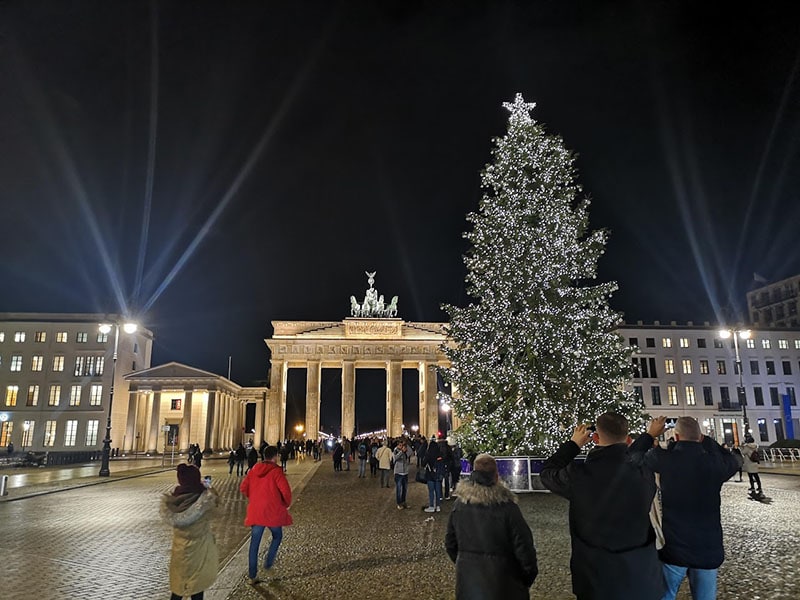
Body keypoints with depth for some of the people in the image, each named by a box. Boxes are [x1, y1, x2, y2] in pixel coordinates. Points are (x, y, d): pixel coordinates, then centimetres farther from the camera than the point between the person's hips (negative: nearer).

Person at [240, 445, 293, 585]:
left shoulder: (254, 469, 4)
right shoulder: (276, 471, -11)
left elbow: (243, 488, 6)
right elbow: (285, 490, -18)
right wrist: (287, 503, 2)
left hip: (255, 512, 4)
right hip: (273, 511, -4)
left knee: (254, 543, 10)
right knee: (277, 536, 22)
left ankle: (252, 576, 14)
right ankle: (268, 563, 18)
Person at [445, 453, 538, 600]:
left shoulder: (459, 504, -6)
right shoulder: (506, 507, -20)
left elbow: (450, 543, 5)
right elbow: (523, 545, -15)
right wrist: (530, 573, 1)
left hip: (468, 576, 3)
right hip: (501, 579, -3)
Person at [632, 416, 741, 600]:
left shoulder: (664, 458, -13)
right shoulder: (715, 462, -8)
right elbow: (733, 461, 16)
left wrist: (650, 434, 14)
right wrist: (705, 440, 18)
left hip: (673, 547, -1)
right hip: (708, 549, 2)